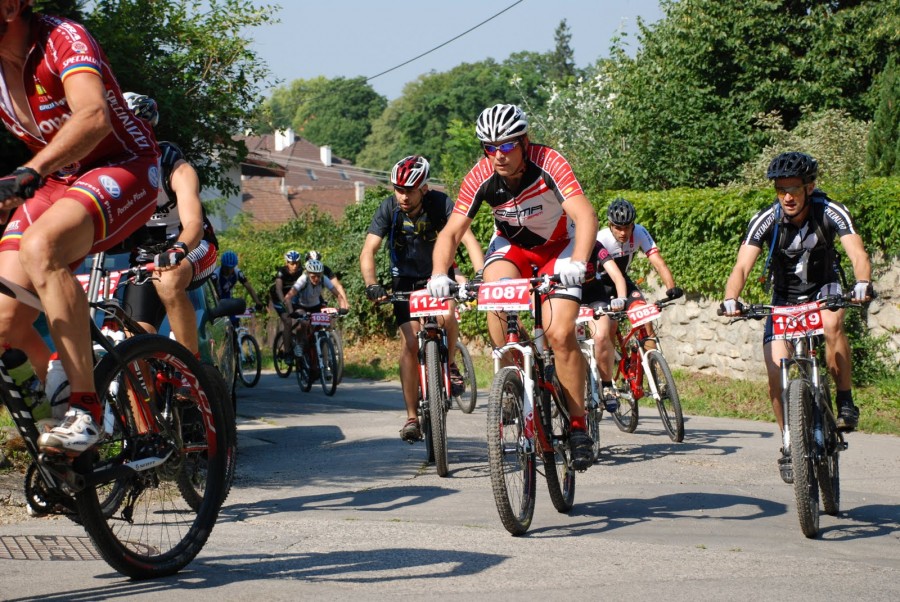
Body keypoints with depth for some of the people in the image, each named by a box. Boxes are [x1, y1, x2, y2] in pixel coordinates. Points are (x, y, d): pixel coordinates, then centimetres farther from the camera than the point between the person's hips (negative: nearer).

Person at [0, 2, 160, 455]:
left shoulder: (62, 39, -21)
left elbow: (94, 116, -39)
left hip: (123, 167, -7)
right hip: (56, 181, 7)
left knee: (40, 246, -37)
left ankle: (86, 411, -34)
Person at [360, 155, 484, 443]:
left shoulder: (440, 203, -23)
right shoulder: (388, 208, -20)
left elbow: (468, 239, -32)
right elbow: (368, 251, -26)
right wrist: (372, 284, -44)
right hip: (406, 279, 1)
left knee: (447, 316, -31)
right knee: (410, 342, -11)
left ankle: (449, 365, 1)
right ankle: (412, 418, -5)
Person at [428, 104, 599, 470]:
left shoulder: (548, 163, -30)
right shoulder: (480, 177, -21)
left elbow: (585, 215, -41)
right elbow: (451, 233, -20)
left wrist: (577, 262, -58)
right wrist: (439, 275, -39)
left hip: (559, 246, -2)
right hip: (512, 244, 2)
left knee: (560, 335, -20)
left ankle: (578, 426, -5)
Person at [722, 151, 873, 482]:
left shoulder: (830, 212, -23)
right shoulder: (766, 220, -21)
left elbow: (858, 254, -33)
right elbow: (742, 266, -29)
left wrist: (863, 284, -55)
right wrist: (730, 299, -49)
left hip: (824, 289, -1)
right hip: (784, 297, 1)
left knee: (831, 323, -36)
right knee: (776, 372, -14)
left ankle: (845, 402, -18)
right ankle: (789, 446, 5)